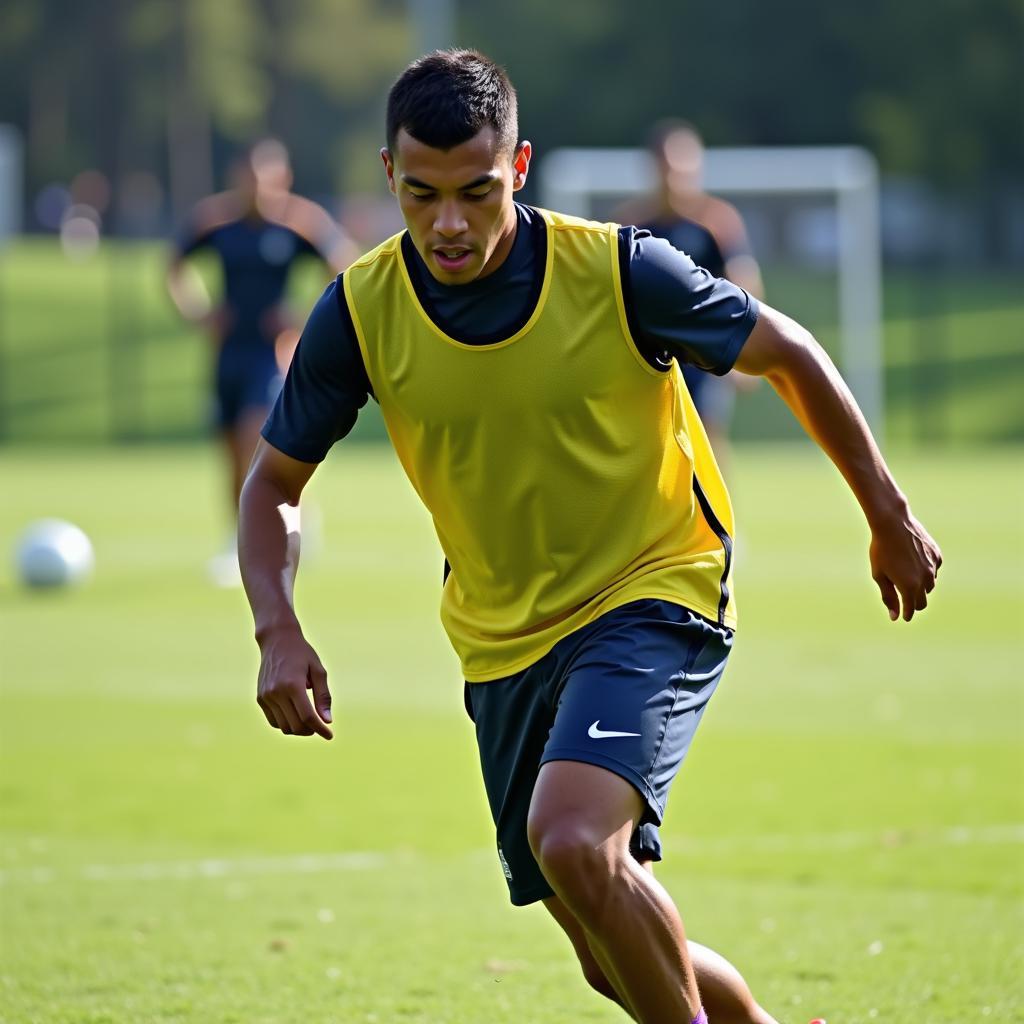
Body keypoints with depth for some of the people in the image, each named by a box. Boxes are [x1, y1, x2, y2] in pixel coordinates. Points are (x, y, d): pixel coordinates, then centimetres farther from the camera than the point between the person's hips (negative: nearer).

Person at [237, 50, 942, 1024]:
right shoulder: (360, 311, -11)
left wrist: (889, 519, 4)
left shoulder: (619, 270, -19)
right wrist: (278, 633, -15)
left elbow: (788, 353, -4)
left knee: (571, 837, -30)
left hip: (654, 592, -4)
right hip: (501, 641, 4)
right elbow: (274, 480, 2)